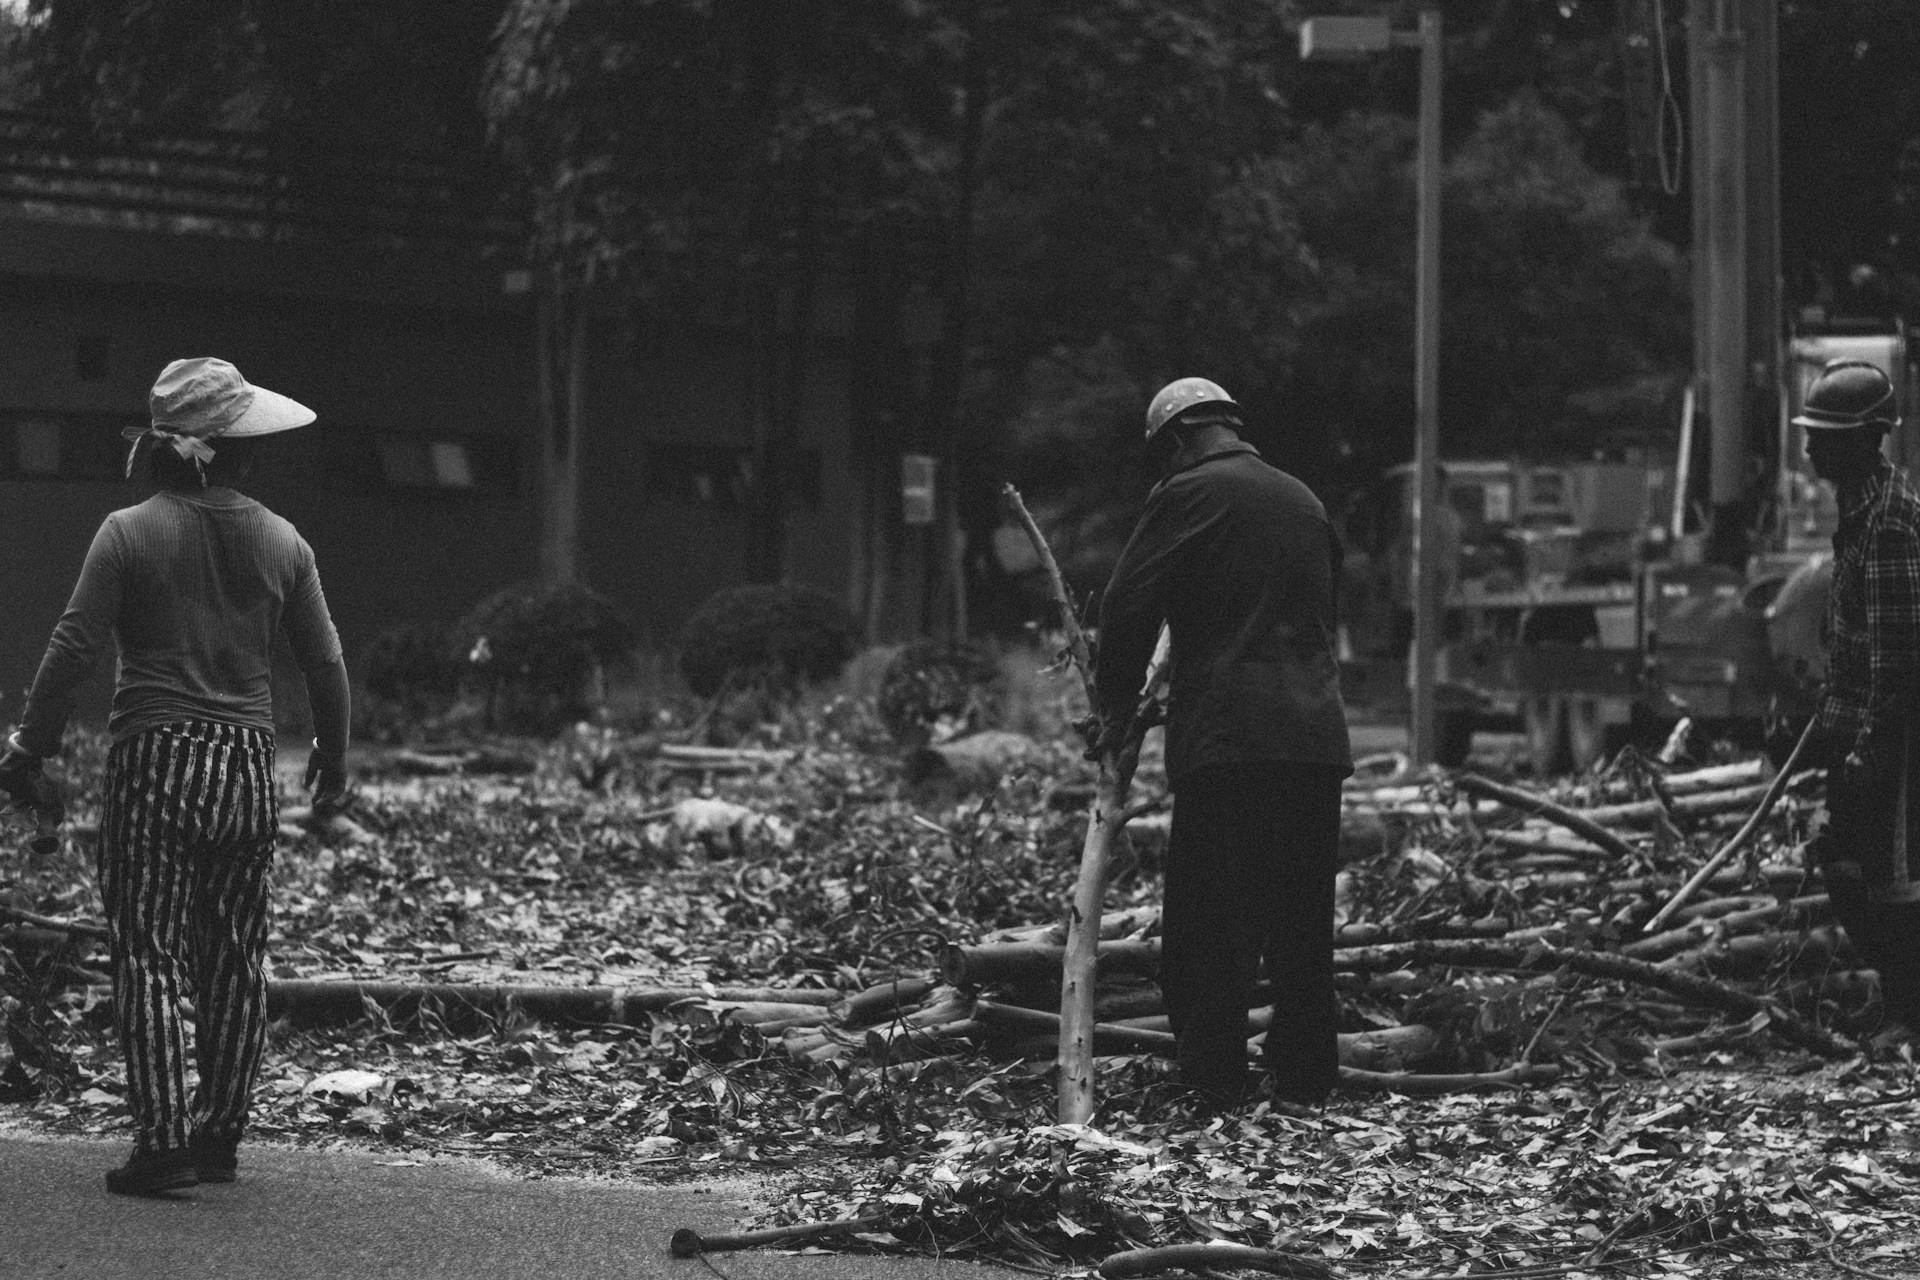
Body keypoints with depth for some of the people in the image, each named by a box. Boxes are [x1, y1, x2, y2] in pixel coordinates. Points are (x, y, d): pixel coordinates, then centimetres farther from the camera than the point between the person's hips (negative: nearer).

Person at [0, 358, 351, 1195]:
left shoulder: (130, 533, -7)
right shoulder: (282, 543, 3)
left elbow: (74, 647, -9)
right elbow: (326, 662, 7)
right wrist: (333, 758, 22)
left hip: (155, 761, -3)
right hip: (248, 765, 3)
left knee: (148, 956, -1)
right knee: (235, 960, 12)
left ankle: (163, 1143, -6)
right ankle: (219, 1136, 17)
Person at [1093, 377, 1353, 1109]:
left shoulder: (1189, 495, -3)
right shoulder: (1303, 499, 17)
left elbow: (1129, 606, -8)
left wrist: (1117, 705, 5)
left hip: (1226, 739, -6)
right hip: (1316, 736, 6)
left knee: (1210, 920, -2)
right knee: (1302, 922, 10)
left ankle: (1215, 1084, -4)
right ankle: (1305, 1083, 12)